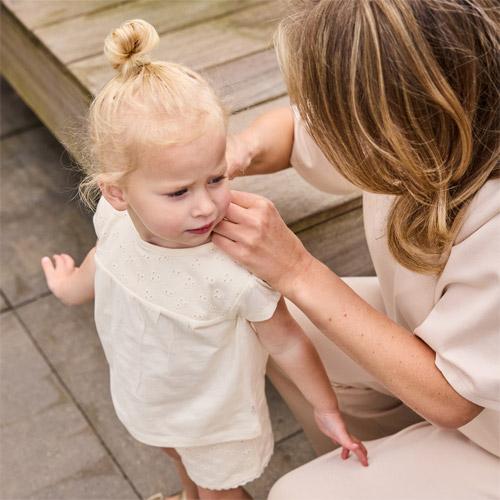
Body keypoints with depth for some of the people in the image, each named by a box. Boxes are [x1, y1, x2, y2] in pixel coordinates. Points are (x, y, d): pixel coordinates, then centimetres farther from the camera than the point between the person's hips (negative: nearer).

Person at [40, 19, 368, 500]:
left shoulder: (236, 271, -42)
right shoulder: (115, 217, -27)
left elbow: (286, 341, -25)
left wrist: (327, 411, -11)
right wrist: (71, 286, 21)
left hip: (215, 412, -5)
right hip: (144, 396, 6)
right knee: (178, 457, 37)